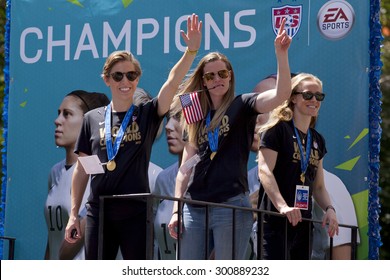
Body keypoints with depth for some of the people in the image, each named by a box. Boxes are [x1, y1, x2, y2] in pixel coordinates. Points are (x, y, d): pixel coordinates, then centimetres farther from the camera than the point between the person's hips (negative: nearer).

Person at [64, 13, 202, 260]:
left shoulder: (147, 116, 4)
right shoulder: (93, 119, 9)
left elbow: (173, 83, -12)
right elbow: (82, 169, 11)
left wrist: (191, 50, -27)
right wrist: (74, 214, 7)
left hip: (136, 213, -2)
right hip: (99, 212, 2)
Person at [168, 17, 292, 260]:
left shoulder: (241, 106, 4)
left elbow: (282, 94, -15)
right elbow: (186, 168, 17)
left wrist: (281, 53, -25)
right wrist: (176, 210, 9)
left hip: (231, 206, -5)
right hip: (195, 207, 5)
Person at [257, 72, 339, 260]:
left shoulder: (317, 140, 18)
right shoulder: (277, 129, -4)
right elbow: (264, 170, -16)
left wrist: (329, 209, -1)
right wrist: (282, 206, -28)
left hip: (303, 222, 8)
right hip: (276, 221, -8)